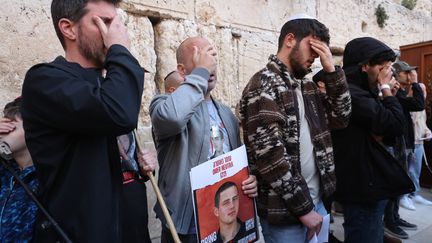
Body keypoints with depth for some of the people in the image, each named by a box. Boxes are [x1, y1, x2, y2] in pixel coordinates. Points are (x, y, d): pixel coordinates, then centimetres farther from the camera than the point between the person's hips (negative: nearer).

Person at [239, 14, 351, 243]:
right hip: (285, 210, -8)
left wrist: (331, 70, -2)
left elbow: (340, 118, 7)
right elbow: (270, 154, -22)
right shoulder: (263, 85, -16)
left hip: (317, 199, 8)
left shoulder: (306, 84, 10)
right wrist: (303, 208, -16)